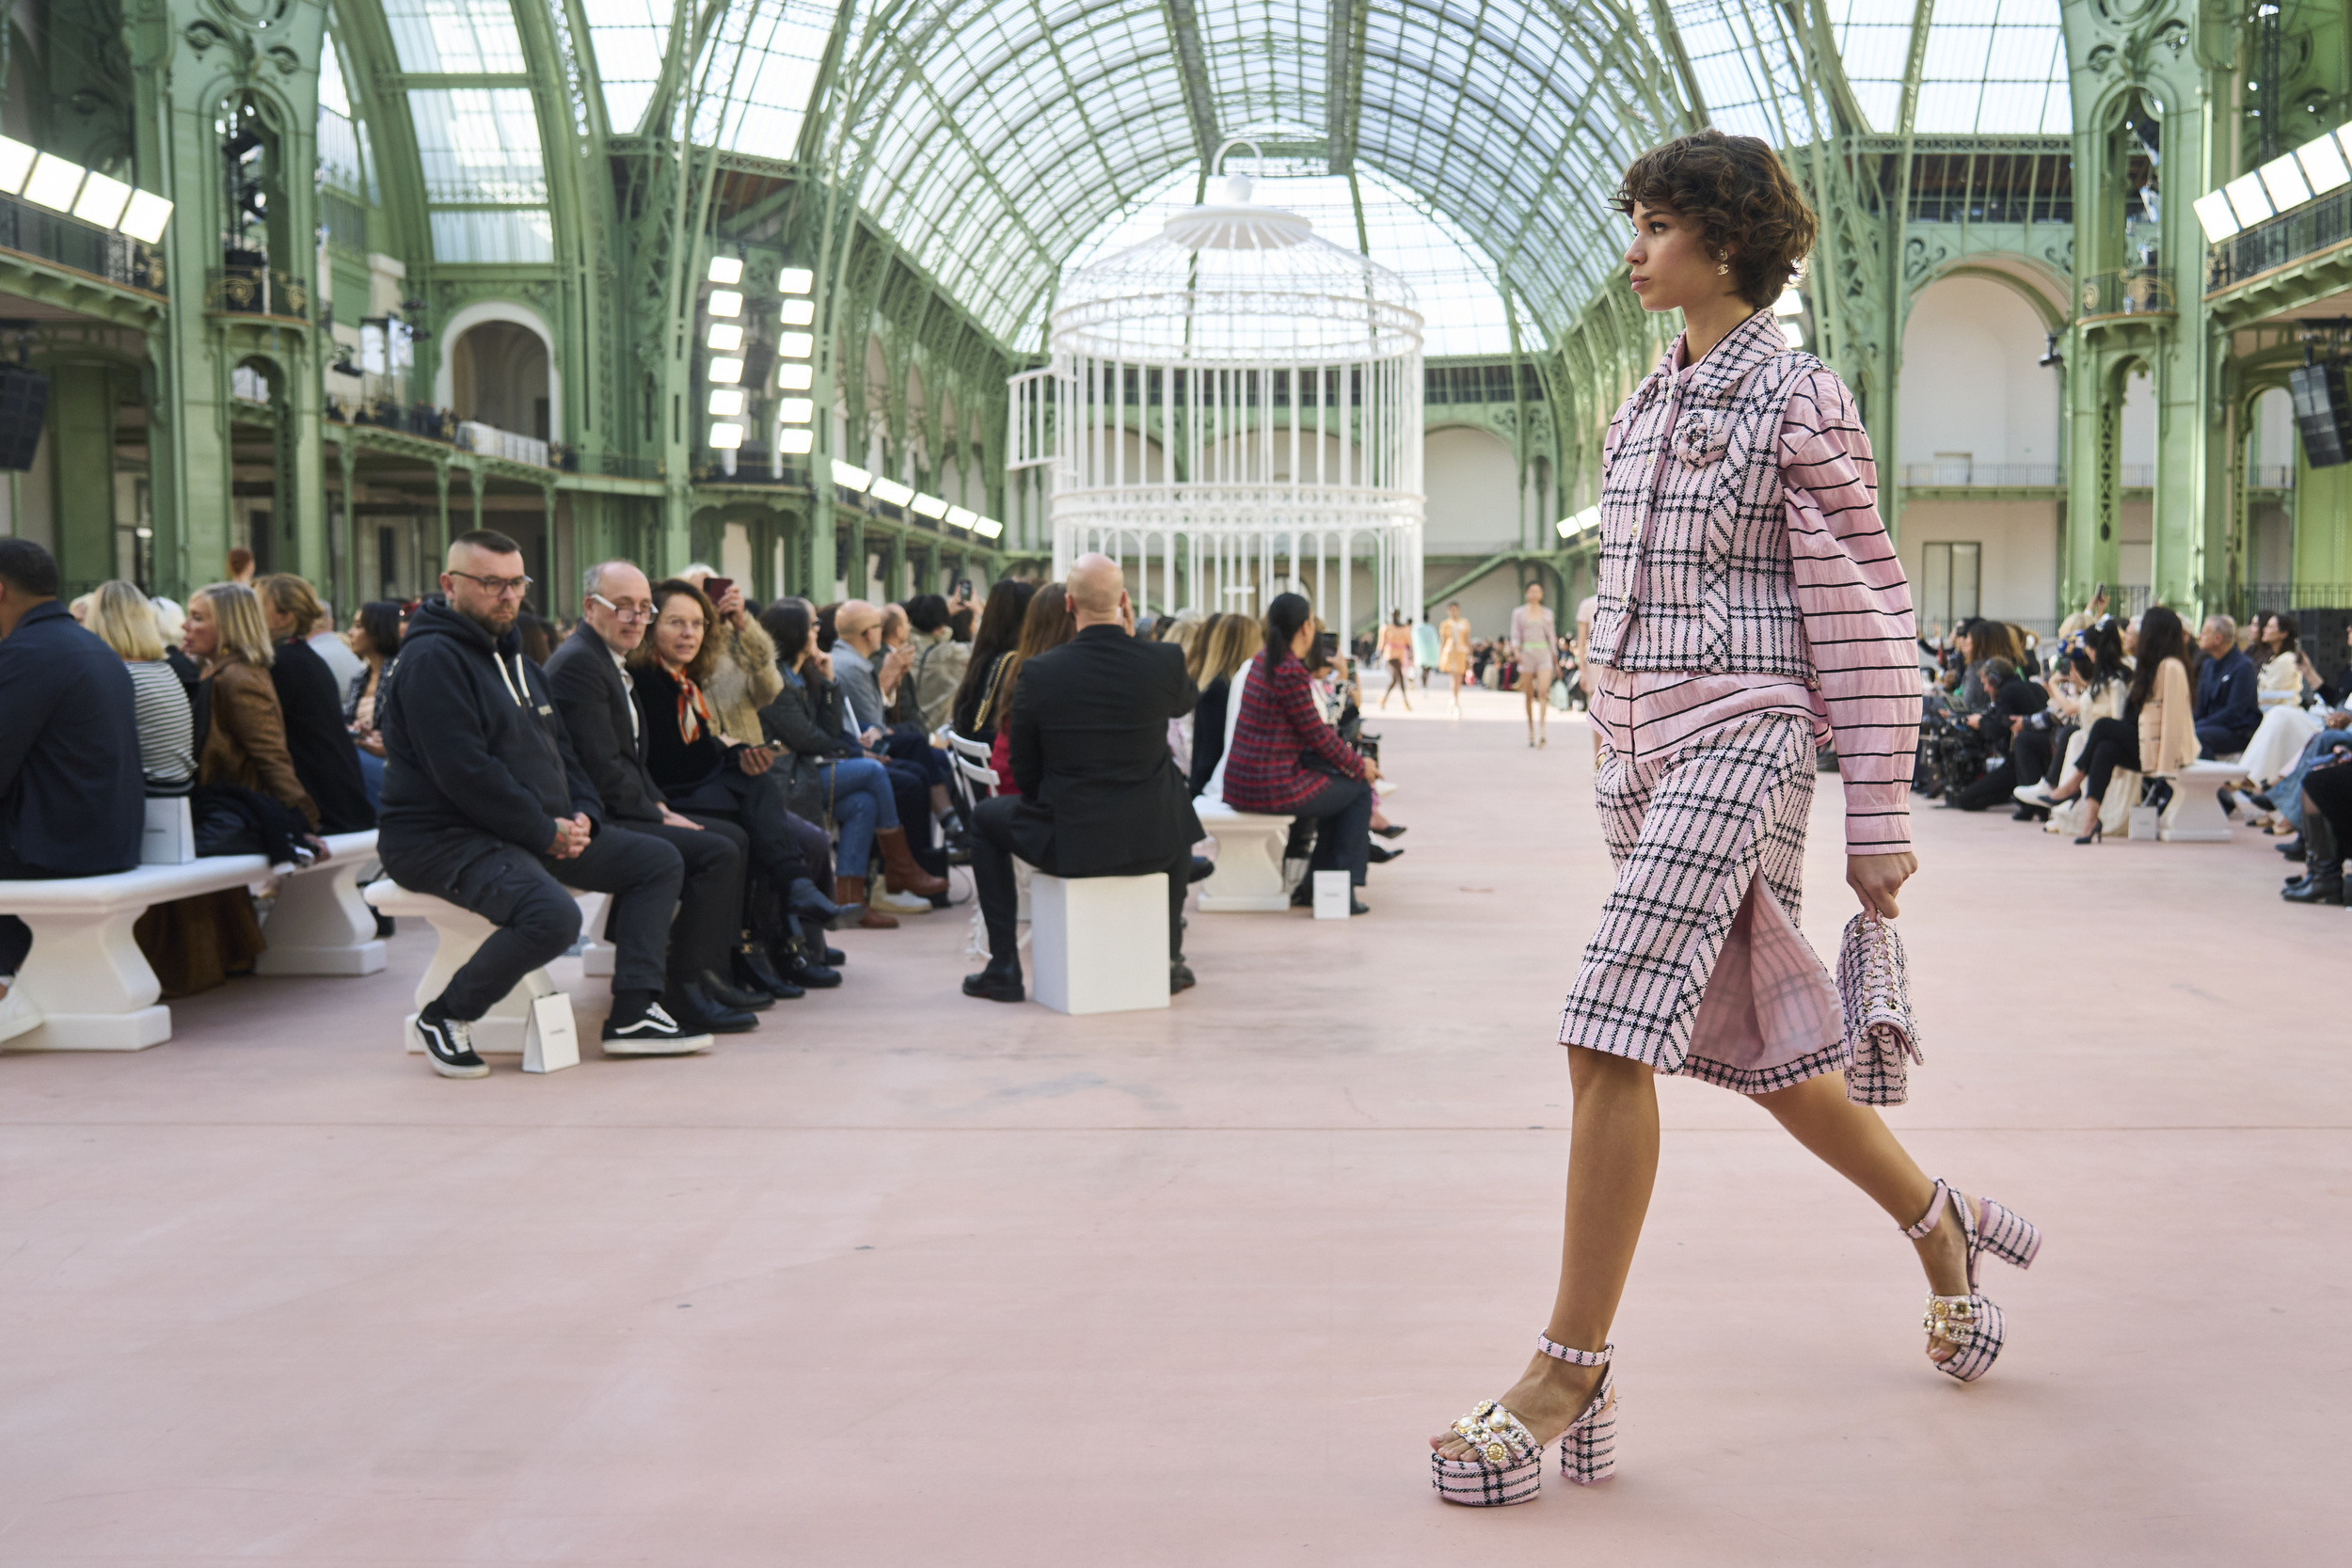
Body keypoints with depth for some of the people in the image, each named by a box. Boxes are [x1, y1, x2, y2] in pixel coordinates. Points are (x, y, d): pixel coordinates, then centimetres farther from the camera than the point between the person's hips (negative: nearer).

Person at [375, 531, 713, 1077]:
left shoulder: (513, 658, 18)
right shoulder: (431, 659, -14)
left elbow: (561, 747, 23)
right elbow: (464, 772, -22)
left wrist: (582, 814, 3)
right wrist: (546, 832, -18)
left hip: (543, 833, 10)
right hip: (444, 841, -10)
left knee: (660, 862, 6)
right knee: (553, 914, -34)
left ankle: (633, 1012, 2)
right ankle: (443, 1017, -11)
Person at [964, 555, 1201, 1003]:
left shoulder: (1036, 672, -13)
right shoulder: (1165, 661, -11)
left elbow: (1024, 774, -2)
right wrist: (1132, 636, 7)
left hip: (1065, 844, -2)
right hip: (1152, 842, 2)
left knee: (986, 818, 27)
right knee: (1178, 810, 38)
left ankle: (1004, 968, 23)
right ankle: (1169, 958, 37)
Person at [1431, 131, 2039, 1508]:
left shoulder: (1798, 400, -6)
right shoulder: (1648, 404, 16)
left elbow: (1866, 616, -7)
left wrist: (1880, 818, -9)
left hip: (1741, 738, -8)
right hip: (1642, 746, 8)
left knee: (1610, 1036, -17)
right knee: (1763, 1050, 15)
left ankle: (1570, 1372, -10)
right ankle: (1944, 1227, 38)